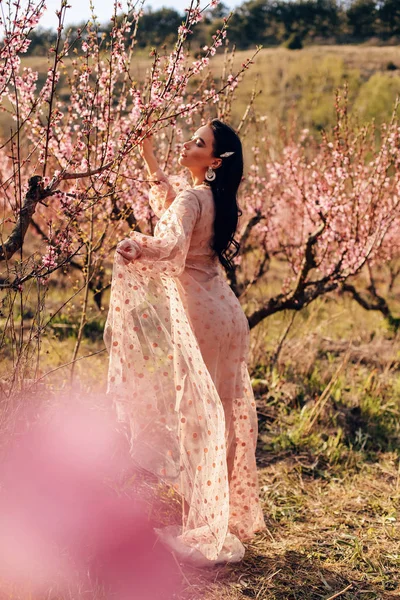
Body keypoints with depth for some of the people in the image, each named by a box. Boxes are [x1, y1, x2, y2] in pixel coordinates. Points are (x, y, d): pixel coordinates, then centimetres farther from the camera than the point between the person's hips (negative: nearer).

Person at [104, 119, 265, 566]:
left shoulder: (193, 198, -15)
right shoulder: (215, 198, 12)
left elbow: (173, 243, -36)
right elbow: (167, 198, 33)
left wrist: (140, 248, -55)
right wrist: (148, 153, 31)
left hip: (199, 316, -9)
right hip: (225, 313, 9)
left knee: (194, 415, -2)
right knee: (223, 415, 15)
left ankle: (201, 528, 4)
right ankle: (231, 517, 27)